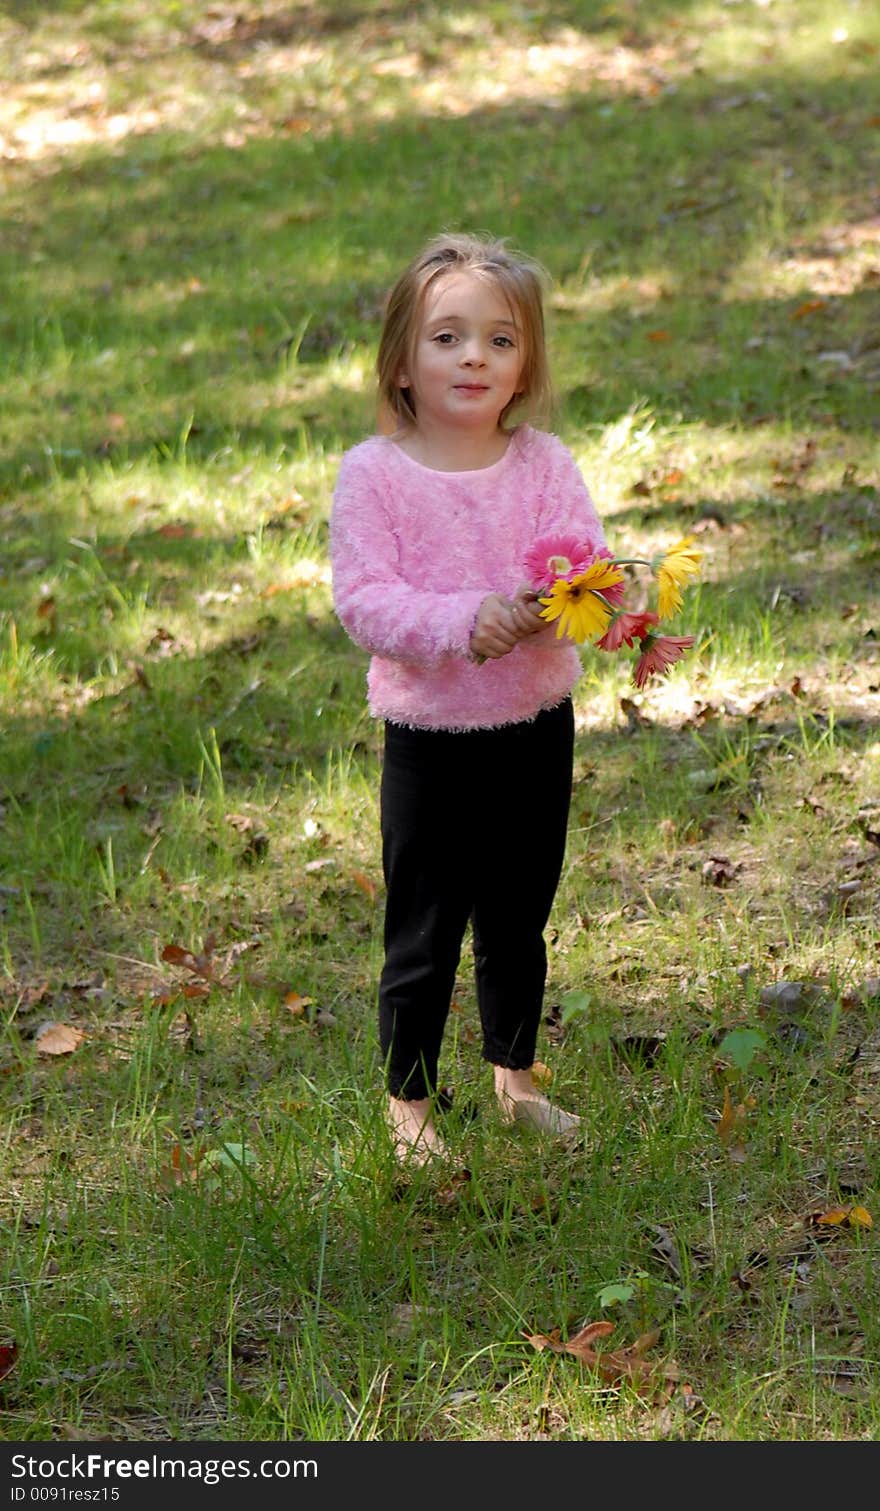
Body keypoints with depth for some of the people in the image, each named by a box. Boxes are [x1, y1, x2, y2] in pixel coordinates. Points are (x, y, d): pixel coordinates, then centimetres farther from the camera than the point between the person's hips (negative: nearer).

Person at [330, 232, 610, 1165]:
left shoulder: (543, 464, -2)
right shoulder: (373, 474, -11)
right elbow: (362, 600, -17)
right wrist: (461, 620, -31)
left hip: (537, 728, 3)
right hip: (430, 739, -3)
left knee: (519, 922, 19)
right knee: (423, 934, 6)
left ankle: (515, 1078, 37)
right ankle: (408, 1105, 21)